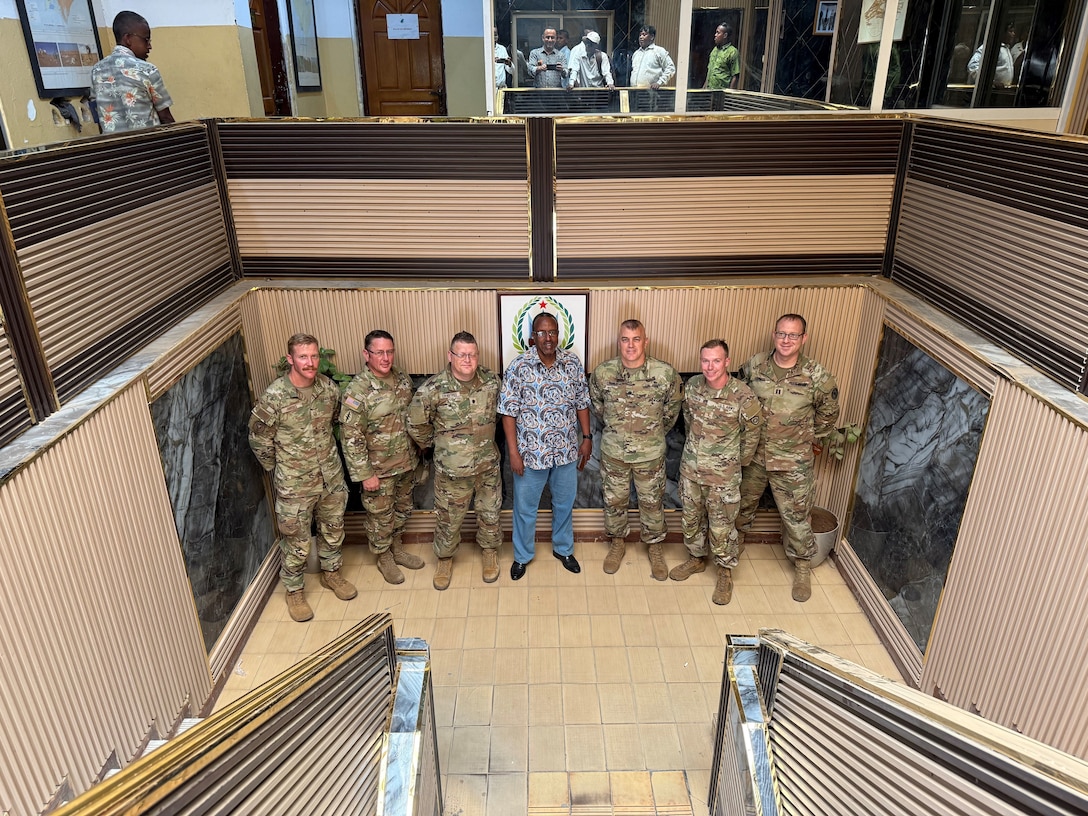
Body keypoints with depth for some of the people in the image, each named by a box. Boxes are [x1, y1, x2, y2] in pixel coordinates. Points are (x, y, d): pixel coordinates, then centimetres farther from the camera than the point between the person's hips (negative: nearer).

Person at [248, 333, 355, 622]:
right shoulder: (274, 397, -20)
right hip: (294, 485, -4)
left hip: (331, 477, 5)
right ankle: (294, 590, 32)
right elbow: (259, 439, -8)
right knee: (296, 541, 10)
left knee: (333, 529, 21)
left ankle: (331, 573, 45)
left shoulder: (329, 388, -6)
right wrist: (280, 471, 0)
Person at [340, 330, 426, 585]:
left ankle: (396, 549, 44)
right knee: (380, 515, 12)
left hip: (406, 462, 6)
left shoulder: (403, 380, -3)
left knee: (402, 509, 22)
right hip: (378, 468, -6)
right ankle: (384, 558, 34)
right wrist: (365, 474, -19)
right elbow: (351, 437, -21)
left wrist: (415, 454, 13)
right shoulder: (357, 391, -23)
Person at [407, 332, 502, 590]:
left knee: (490, 513, 19)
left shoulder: (492, 381, -10)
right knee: (449, 518, 14)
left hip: (488, 464, 3)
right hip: (452, 469, -2)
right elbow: (415, 424, -6)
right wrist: (434, 443, 4)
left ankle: (490, 552, 44)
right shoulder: (433, 389, -20)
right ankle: (445, 558, 40)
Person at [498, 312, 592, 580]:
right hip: (530, 453, -3)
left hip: (566, 451, 3)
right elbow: (509, 412, -12)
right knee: (525, 508, 14)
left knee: (565, 503, 21)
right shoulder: (519, 366, -15)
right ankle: (522, 555, 36)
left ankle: (563, 549, 44)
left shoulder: (573, 363, -5)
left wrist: (587, 437, 5)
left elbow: (582, 403, 6)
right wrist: (513, 452, -14)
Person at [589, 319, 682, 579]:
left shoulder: (666, 374, -17)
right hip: (613, 452, 1)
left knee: (652, 502, 16)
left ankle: (655, 548, 39)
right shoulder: (602, 373, -15)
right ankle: (617, 543, 42)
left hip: (651, 453, -1)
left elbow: (671, 410, 2)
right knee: (614, 500, 18)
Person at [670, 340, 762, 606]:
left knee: (721, 526, 7)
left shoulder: (743, 396, -21)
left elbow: (751, 434, -6)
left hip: (723, 474, -4)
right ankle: (696, 558, 42)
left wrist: (738, 462, 5)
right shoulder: (692, 385, -7)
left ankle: (725, 573, 29)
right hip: (690, 467, 5)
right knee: (691, 518, 19)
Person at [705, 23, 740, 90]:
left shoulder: (733, 52, -8)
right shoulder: (715, 49, 16)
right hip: (709, 90, 7)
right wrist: (705, 85, 16)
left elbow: (735, 76, -11)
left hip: (722, 91, -7)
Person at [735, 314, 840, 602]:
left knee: (796, 516, 8)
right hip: (753, 453, 3)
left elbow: (828, 413, 3)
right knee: (742, 505, 20)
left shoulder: (817, 376, -15)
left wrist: (813, 439, 11)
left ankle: (802, 567, 30)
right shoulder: (754, 366, -8)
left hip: (793, 461, -2)